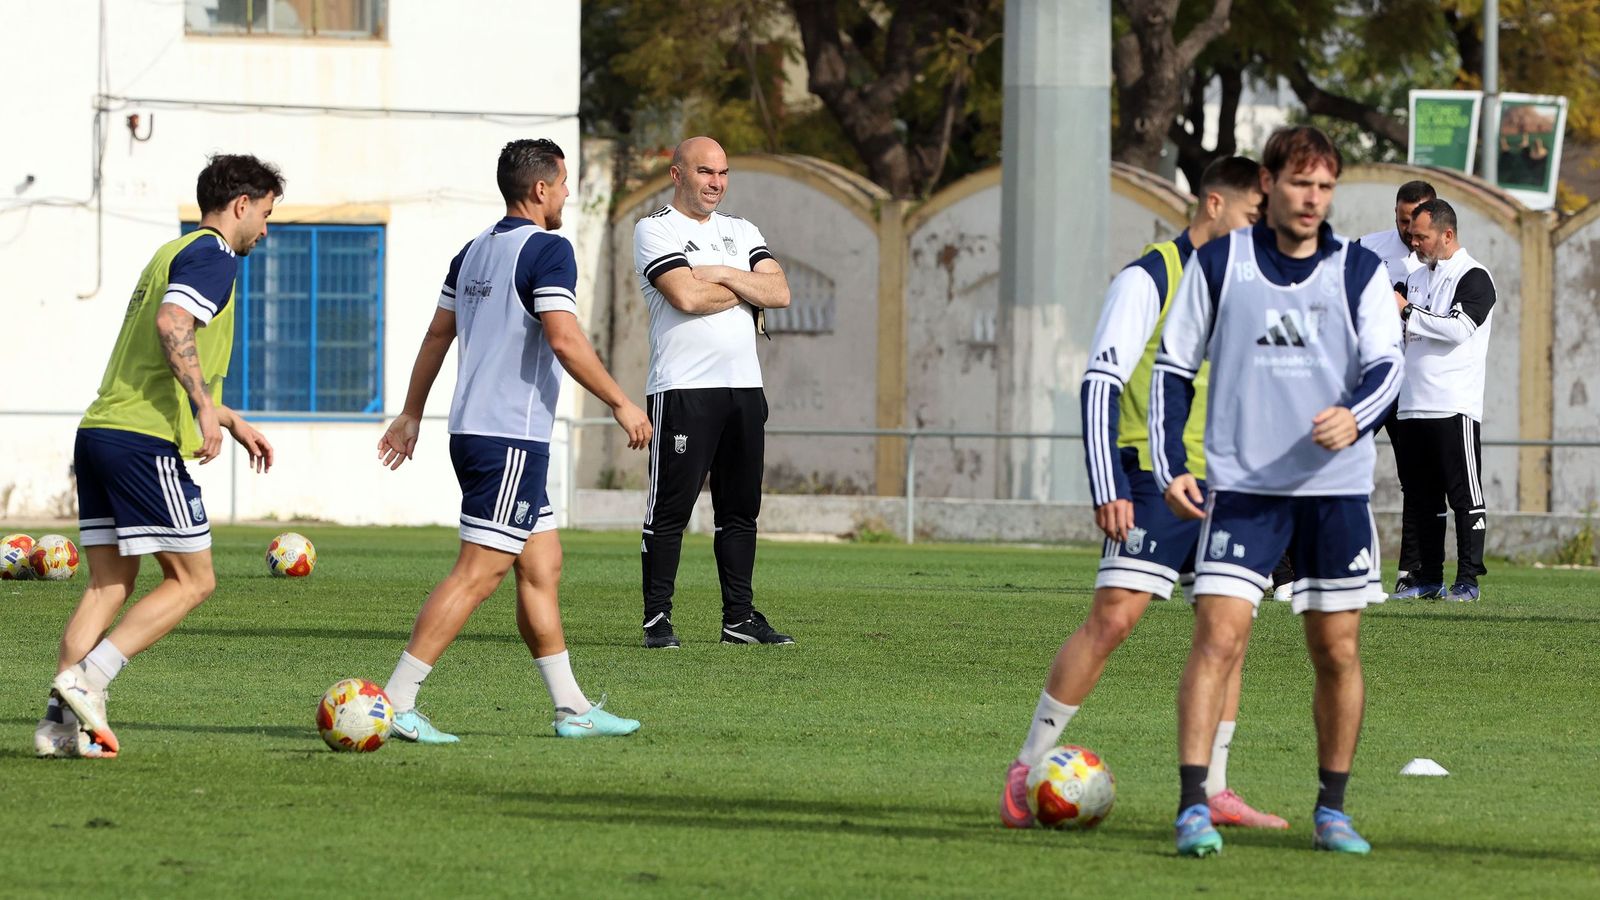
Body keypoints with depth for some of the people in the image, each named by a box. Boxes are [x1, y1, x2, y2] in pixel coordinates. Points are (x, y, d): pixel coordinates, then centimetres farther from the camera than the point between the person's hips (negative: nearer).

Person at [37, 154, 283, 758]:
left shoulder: (171, 255, 26)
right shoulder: (212, 255, -4)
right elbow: (173, 325, -22)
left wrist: (232, 422, 37)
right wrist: (207, 409, -21)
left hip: (98, 433, 9)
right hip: (144, 441, -9)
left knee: (109, 583, 9)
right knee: (192, 580, -2)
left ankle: (60, 722, 0)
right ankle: (87, 678, -13)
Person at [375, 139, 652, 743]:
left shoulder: (475, 252, 14)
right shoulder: (548, 249, -12)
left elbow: (437, 336, 20)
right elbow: (565, 340, -20)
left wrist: (410, 415, 27)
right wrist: (621, 404, -11)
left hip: (473, 432, 10)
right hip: (511, 440, -10)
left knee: (542, 567, 13)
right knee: (477, 573, -10)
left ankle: (573, 709, 16)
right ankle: (396, 702, -14)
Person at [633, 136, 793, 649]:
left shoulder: (742, 233, 18)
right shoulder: (655, 230, -1)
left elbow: (779, 293, 3)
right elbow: (686, 296, -16)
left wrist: (721, 275, -9)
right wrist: (748, 291, -2)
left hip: (744, 387, 6)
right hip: (682, 390, -6)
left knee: (741, 510, 8)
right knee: (670, 509, -6)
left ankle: (740, 618, 13)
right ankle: (657, 619, -2)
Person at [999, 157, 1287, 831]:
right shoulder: (1148, 281, -8)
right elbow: (1100, 383, -13)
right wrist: (1107, 488, -21)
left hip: (1224, 489, 7)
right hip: (1154, 484, -7)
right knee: (1113, 617, -15)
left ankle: (1213, 792, 9)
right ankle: (1028, 769, -8)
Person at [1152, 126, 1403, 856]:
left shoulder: (1359, 272, 6)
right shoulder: (1218, 265, 5)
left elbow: (1387, 363, -4)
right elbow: (1173, 367, 9)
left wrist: (1355, 416, -27)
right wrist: (1170, 466, -2)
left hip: (1336, 488, 1)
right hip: (1241, 487, -1)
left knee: (1336, 650, 5)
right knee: (1218, 635, -15)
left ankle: (1332, 810, 19)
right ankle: (1192, 807, -17)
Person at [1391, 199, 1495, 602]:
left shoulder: (1473, 277, -6)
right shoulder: (1416, 278, 19)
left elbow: (1459, 327, -20)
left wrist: (1407, 312, -15)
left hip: (1455, 406, -8)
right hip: (1413, 407, 8)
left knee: (1465, 495, -6)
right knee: (1420, 497, 8)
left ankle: (1467, 580, -6)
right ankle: (1427, 578, 13)